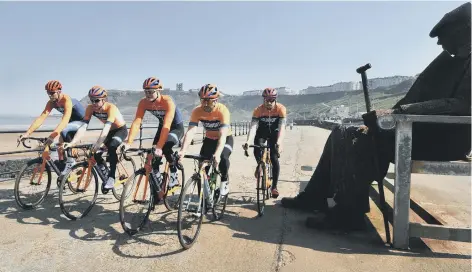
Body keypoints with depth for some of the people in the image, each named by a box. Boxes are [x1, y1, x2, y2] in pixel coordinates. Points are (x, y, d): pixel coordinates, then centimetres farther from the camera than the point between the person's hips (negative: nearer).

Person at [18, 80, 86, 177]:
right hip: (72, 122, 8)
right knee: (60, 146, 2)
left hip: (81, 121, -8)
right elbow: (41, 117, -18)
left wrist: (52, 136, -56)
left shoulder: (66, 100, -31)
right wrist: (27, 133, -30)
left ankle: (70, 160, -19)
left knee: (64, 131, -33)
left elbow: (65, 120, -45)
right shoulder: (51, 103, -10)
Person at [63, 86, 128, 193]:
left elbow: (106, 127, -44)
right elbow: (83, 126, -26)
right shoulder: (90, 108, -19)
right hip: (109, 131, 6)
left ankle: (111, 177, -25)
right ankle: (104, 171, 20)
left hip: (121, 130, -6)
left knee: (112, 148, -32)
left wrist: (98, 144, -56)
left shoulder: (111, 107, -33)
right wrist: (72, 143, -38)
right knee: (95, 152, -9)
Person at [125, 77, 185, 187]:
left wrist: (159, 147, -47)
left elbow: (167, 126, -41)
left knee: (165, 147, -28)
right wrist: (128, 143, -34)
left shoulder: (168, 101, -34)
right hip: (162, 126, 5)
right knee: (153, 154, -8)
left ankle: (174, 175, -8)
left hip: (177, 127, -5)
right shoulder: (143, 103, -19)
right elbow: (136, 123, -24)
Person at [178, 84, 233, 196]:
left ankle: (225, 180, -1)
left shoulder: (222, 110, -32)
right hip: (209, 139, 4)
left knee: (222, 158, -30)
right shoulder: (197, 111, -22)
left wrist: (217, 154, -55)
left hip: (226, 139, -3)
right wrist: (183, 151, -46)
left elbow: (223, 135, -40)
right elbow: (190, 132, -31)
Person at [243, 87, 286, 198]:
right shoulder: (258, 110, -25)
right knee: (257, 151, -24)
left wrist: (279, 142, -50)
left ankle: (274, 186, 1)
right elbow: (253, 126, -32)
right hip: (262, 133, 1)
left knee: (274, 158, -12)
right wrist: (247, 141, -47)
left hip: (274, 133, -1)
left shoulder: (281, 109, -27)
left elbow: (282, 127, -35)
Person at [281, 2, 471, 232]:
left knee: (361, 141, -29)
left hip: (445, 138, -9)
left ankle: (349, 213, -16)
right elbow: (415, 99, 13)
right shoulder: (448, 60, 19)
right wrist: (381, 119, -2)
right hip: (418, 129, 9)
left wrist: (397, 111, -34)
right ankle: (314, 196, 2)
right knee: (343, 134, -3)